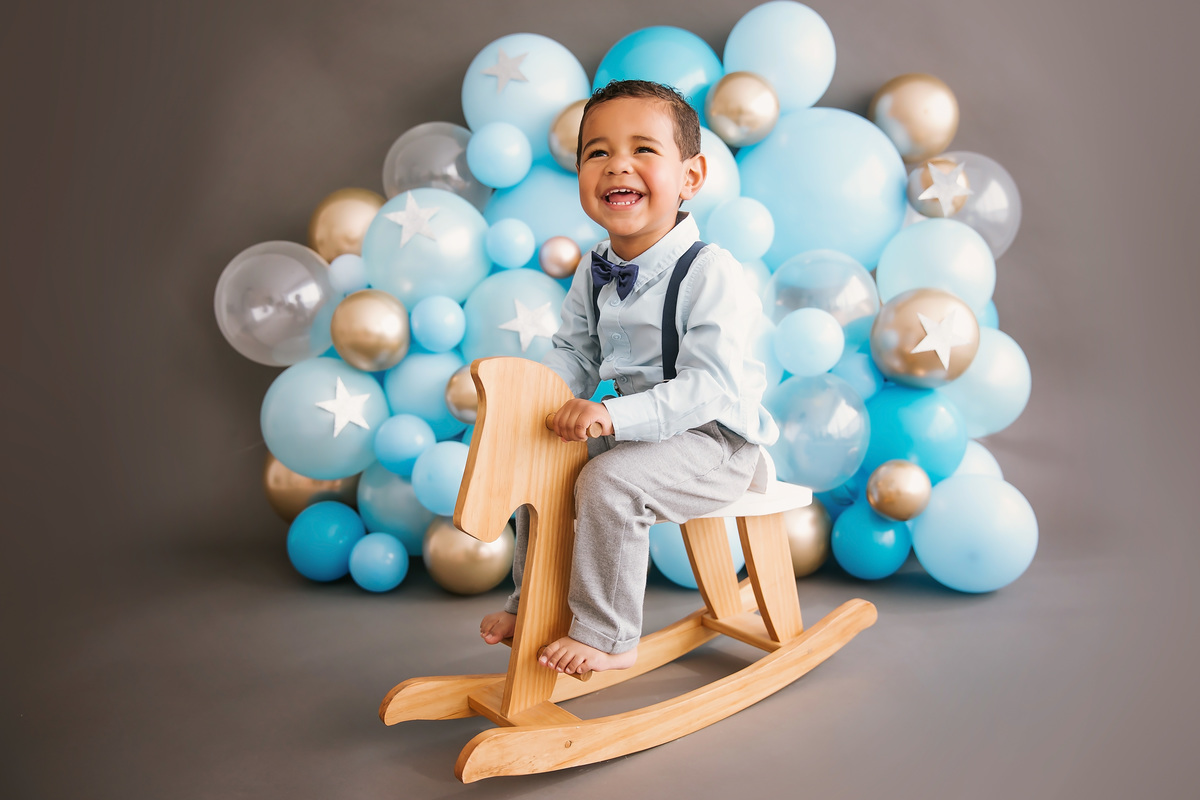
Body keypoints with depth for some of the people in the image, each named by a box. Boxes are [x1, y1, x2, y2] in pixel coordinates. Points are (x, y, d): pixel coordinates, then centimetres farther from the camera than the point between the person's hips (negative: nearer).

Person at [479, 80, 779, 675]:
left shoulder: (711, 273, -22)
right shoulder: (593, 275, 4)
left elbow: (710, 385, -29)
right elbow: (573, 353, 14)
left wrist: (615, 416, -37)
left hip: (712, 438, -8)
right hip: (638, 427, 8)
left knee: (608, 481, -29)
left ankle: (607, 636, -10)